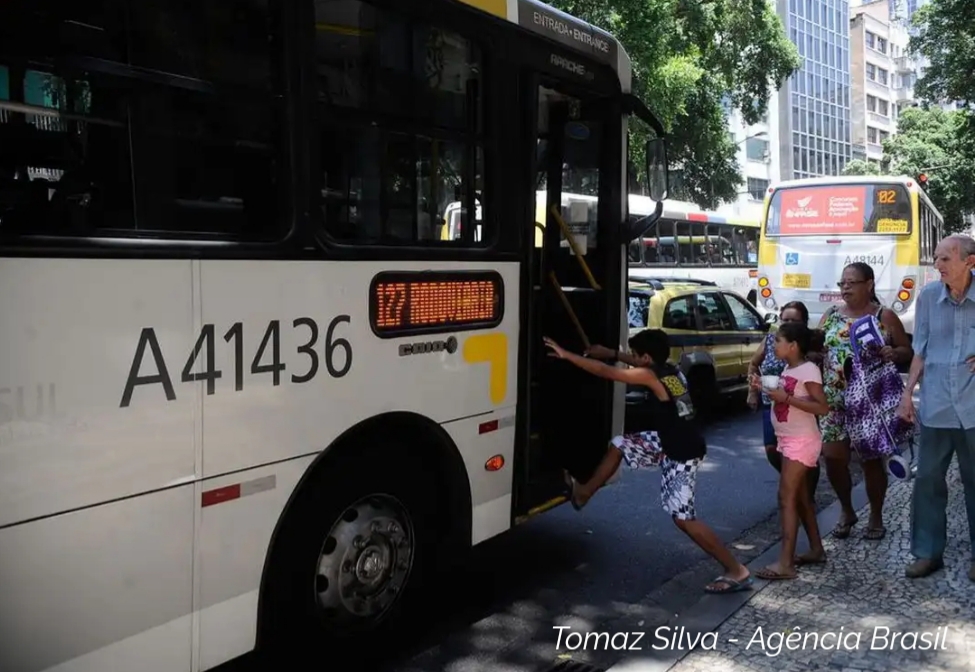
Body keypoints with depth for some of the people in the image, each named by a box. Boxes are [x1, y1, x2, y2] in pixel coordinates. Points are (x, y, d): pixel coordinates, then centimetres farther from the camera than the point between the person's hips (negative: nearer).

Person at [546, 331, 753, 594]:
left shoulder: (651, 375, -20)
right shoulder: (667, 369, 3)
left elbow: (605, 372, -18)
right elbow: (640, 364, 25)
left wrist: (567, 355, -12)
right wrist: (611, 352, 21)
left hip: (682, 453, -9)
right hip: (667, 442, 9)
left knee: (683, 517, -4)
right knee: (618, 445, 13)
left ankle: (737, 571, 6)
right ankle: (583, 493, 29)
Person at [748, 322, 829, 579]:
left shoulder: (808, 370, -17)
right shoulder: (788, 369, 9)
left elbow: (822, 407, -23)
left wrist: (786, 398, -27)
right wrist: (764, 387, 3)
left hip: (802, 441, -9)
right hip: (788, 440, 9)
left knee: (787, 497, -11)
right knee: (800, 496, 16)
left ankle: (785, 563, -11)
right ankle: (816, 550, 28)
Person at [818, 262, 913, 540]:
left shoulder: (885, 316, 0)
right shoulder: (830, 316, 9)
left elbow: (907, 351, 4)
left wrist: (893, 353, -17)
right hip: (835, 400, 3)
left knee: (871, 458, 4)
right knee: (832, 456, 0)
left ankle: (876, 517, 24)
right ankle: (847, 511, 23)